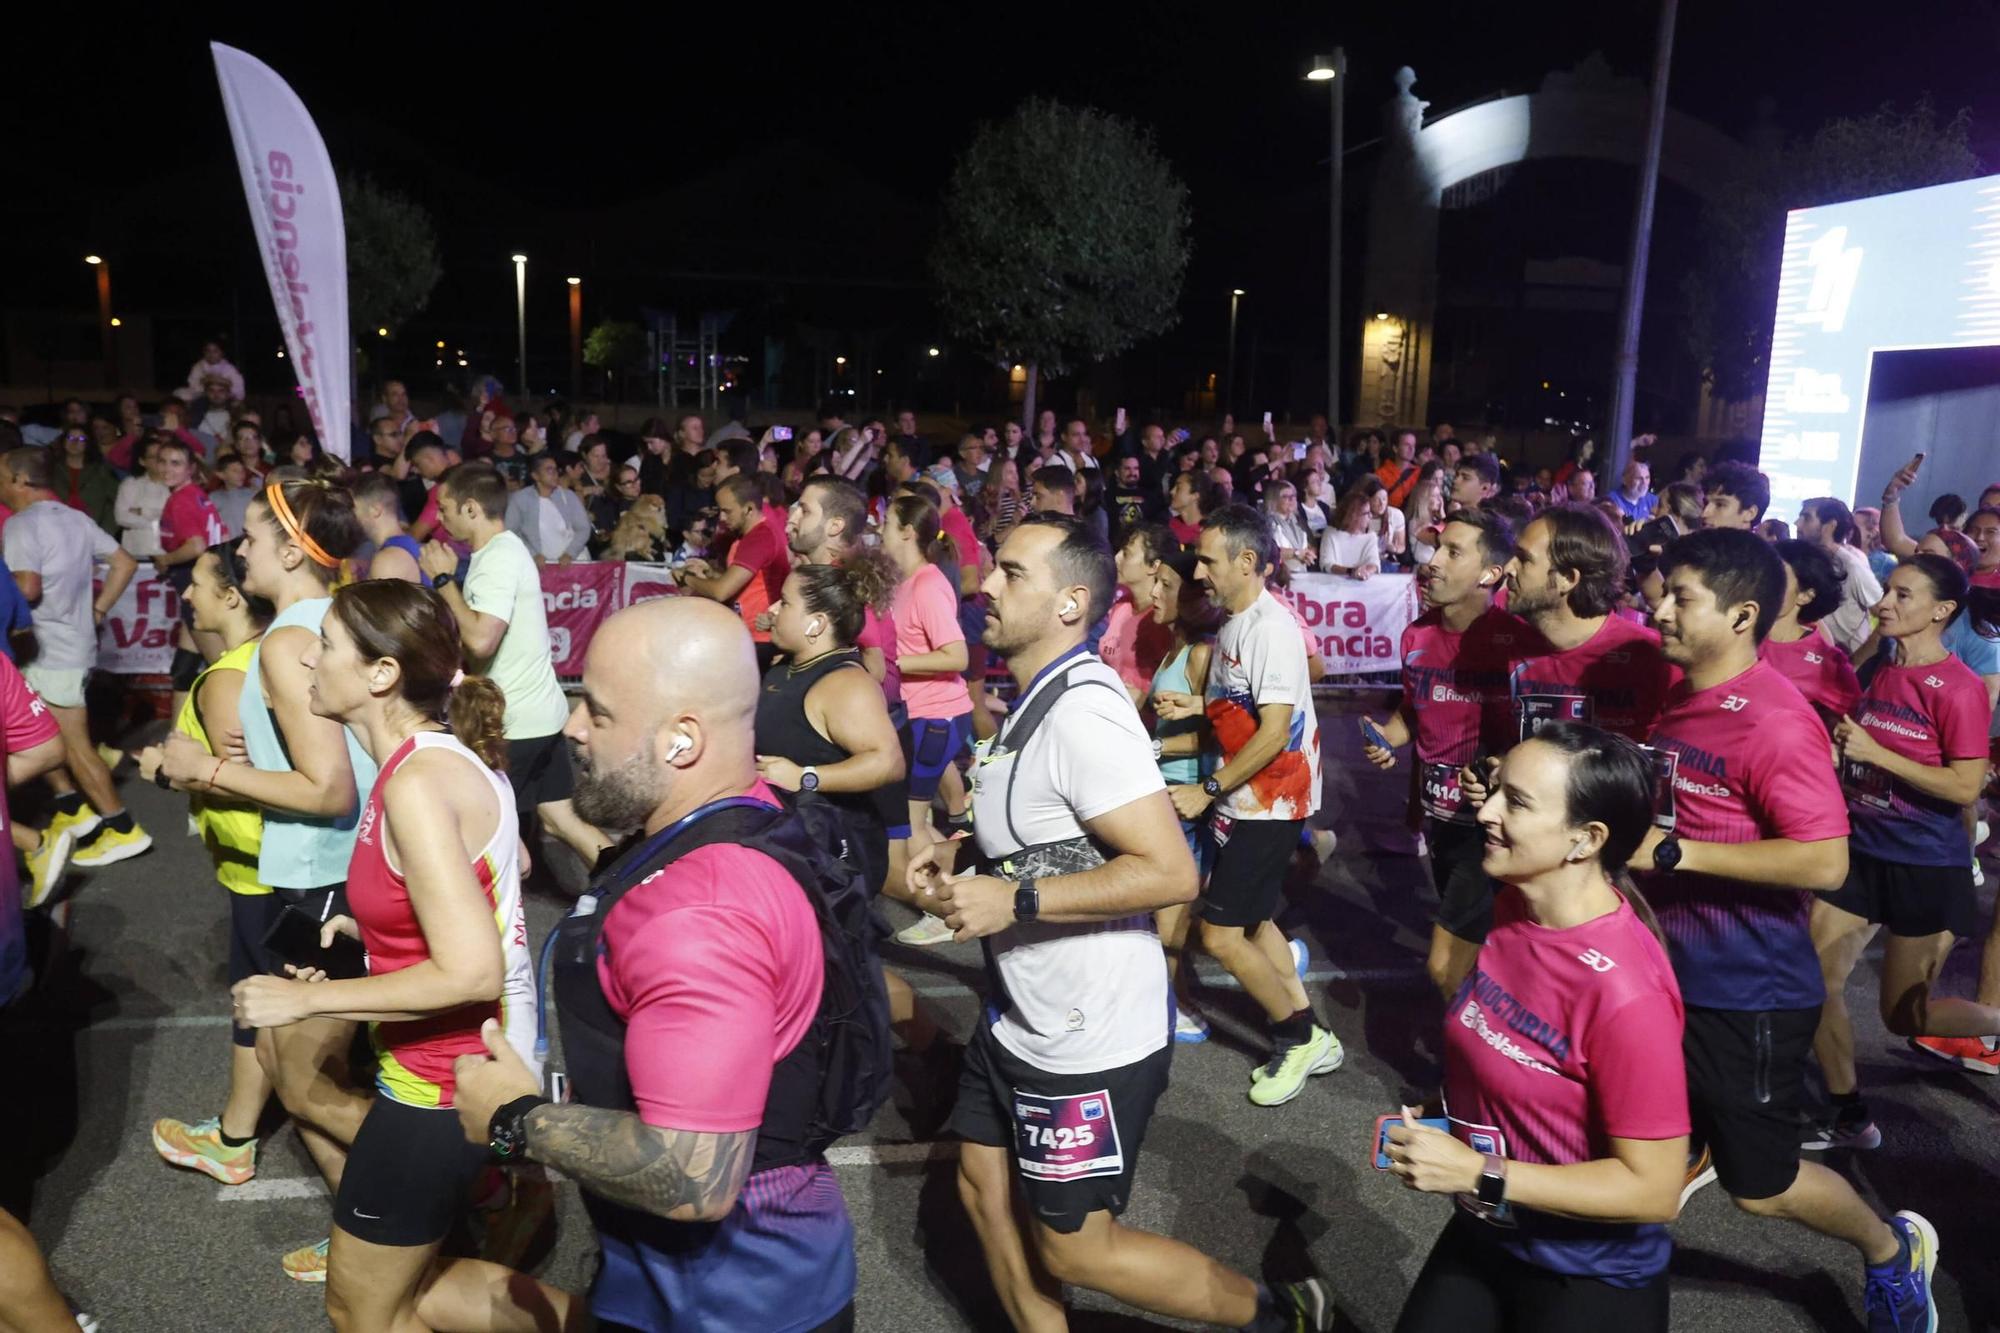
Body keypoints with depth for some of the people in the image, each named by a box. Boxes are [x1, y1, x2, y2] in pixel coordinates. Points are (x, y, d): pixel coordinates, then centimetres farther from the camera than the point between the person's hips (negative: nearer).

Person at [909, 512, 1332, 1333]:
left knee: (1075, 1248, 6)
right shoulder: (1039, 699, 7)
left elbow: (1169, 871, -30)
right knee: (985, 1189, 19)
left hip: (1090, 1042, -9)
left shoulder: (1080, 711, -25)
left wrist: (1014, 900, -28)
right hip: (1024, 1020, 9)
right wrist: (962, 854, 6)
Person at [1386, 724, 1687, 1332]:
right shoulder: (1514, 905, -7)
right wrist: (1443, 1123, 1)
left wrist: (1475, 1174, -25)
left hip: (1590, 1280, -6)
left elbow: (1653, 1188, -25)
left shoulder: (1624, 992, -30)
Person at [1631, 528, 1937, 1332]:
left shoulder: (1774, 721, -22)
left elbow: (1825, 862, -28)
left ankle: (1892, 1248, 35)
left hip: (1749, 994, -7)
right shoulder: (1676, 699, 3)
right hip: (1670, 973, 7)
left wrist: (1672, 852, -27)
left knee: (1760, 1188, 11)